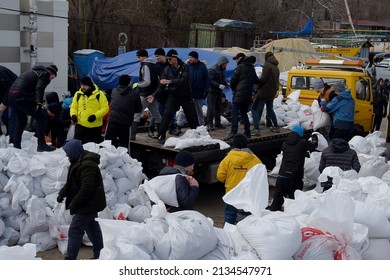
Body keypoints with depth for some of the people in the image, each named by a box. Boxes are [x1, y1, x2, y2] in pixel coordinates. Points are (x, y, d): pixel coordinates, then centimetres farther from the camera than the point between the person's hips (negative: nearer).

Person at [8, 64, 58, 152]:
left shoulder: (32, 72, 31)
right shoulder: (45, 74, 4)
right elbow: (40, 88, -14)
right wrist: (39, 102, -25)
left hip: (11, 94, 9)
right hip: (21, 96, -9)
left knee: (20, 121, 23)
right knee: (41, 118, 0)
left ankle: (16, 146, 26)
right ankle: (41, 145, 0)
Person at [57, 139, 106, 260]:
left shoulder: (87, 165, -26)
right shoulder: (79, 161, 8)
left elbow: (86, 189, -28)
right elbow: (71, 182, 18)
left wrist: (74, 204, -21)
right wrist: (62, 193, 6)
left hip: (88, 204, -11)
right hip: (91, 203, 11)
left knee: (75, 230, -7)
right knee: (92, 227, 20)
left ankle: (70, 258, -1)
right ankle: (99, 254, 32)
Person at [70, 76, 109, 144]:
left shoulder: (99, 94, -6)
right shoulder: (78, 94, 4)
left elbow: (105, 108, -9)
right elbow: (73, 107, 11)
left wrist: (95, 116, -22)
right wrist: (73, 115, -10)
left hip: (95, 126, -2)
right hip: (80, 125, 2)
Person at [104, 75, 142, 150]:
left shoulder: (114, 91, 7)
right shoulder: (134, 94, -3)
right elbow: (139, 109, 5)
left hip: (112, 122, 2)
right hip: (125, 124, -2)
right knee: (124, 146, 6)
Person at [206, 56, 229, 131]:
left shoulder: (222, 70, 13)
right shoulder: (212, 69, -14)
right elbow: (210, 80, -20)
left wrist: (226, 84, -1)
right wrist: (219, 85, -27)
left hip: (219, 92, 8)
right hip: (212, 91, -8)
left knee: (218, 108, 13)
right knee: (211, 108, -6)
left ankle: (217, 123, 22)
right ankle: (209, 124, -1)